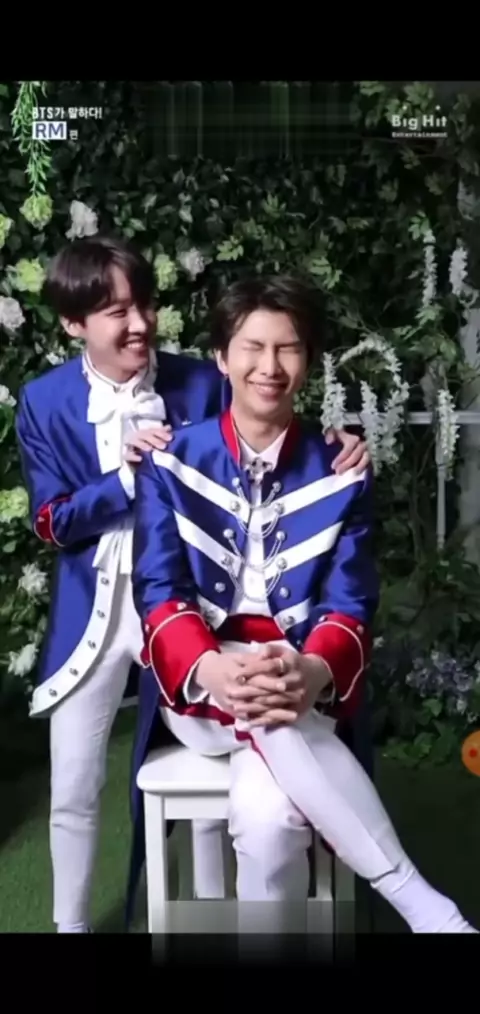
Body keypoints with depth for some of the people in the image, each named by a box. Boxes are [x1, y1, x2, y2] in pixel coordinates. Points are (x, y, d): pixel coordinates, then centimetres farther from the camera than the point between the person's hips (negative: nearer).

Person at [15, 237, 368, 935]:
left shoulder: (203, 384, -7)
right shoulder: (45, 403, -5)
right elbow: (51, 523, -7)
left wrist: (331, 457, -20)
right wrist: (126, 474, -21)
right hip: (93, 611, 1)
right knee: (74, 791, 11)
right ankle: (70, 925, 35)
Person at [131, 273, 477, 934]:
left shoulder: (342, 473, 3)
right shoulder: (170, 463, 1)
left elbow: (350, 604, -4)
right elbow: (158, 592, -6)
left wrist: (312, 672, -29)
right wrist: (211, 668, -29)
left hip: (302, 690, 0)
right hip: (197, 687, 0)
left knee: (268, 816, -34)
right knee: (268, 720, -36)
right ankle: (421, 902, -28)